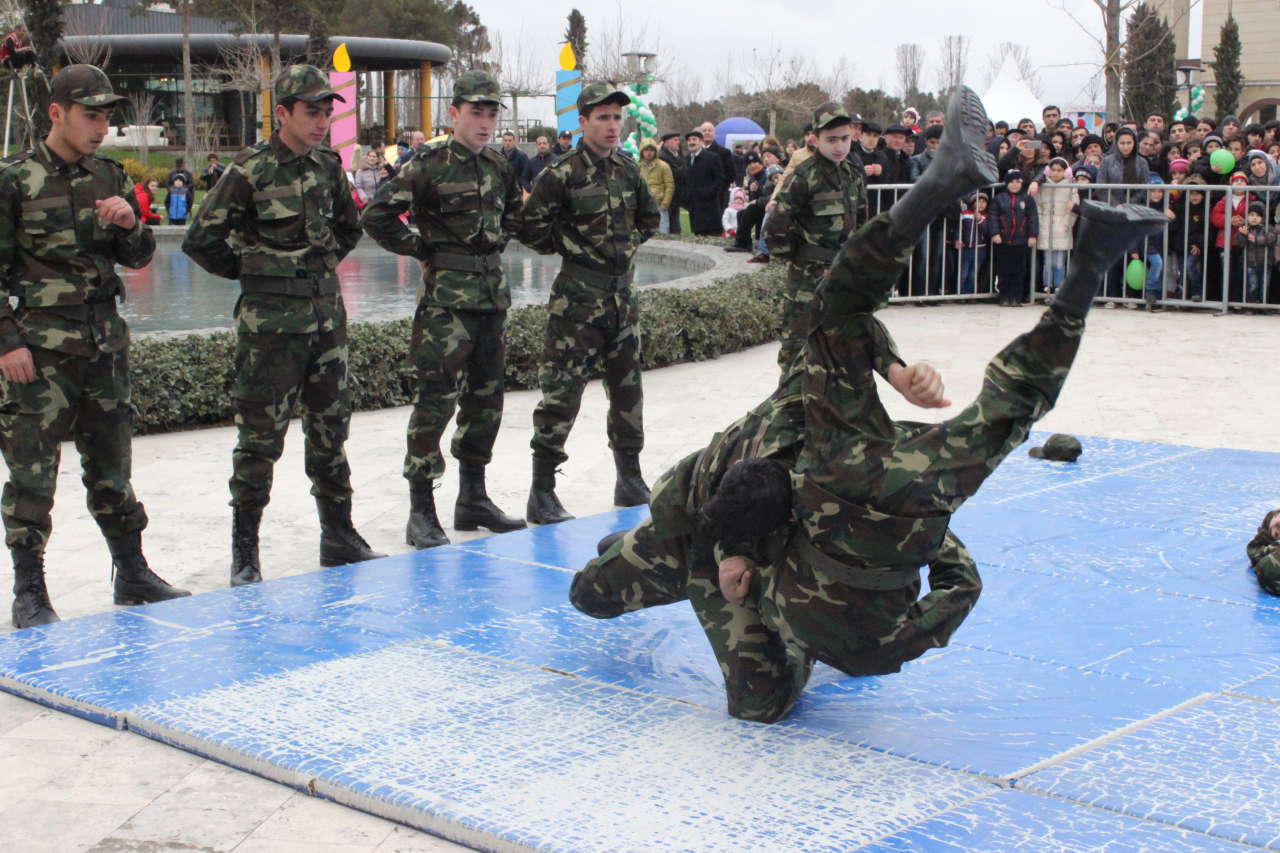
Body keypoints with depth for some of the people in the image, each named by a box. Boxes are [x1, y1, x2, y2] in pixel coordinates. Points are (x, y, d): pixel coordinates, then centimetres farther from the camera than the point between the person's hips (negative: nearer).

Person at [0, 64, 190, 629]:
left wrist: (130, 224, -7)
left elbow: (138, 259, 14)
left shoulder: (109, 179, 10)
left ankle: (132, 575, 25)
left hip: (103, 343, 5)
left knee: (111, 465, 14)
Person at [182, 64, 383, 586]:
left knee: (331, 429, 13)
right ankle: (244, 553, 8)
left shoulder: (328, 167, 8)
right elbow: (201, 241, -8)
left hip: (327, 315, 6)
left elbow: (349, 228, 24)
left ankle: (339, 535, 24)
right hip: (270, 324, -6)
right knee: (260, 436, -1)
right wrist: (251, 271, 1)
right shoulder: (250, 171, -10)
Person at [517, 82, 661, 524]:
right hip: (578, 298, -6)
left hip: (623, 293, 6)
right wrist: (572, 247, -5)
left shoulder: (628, 170, 9)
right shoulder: (562, 174, -10)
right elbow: (531, 228, -10)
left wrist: (628, 244, 13)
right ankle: (542, 493, -2)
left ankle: (630, 479, 26)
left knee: (627, 388, 13)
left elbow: (649, 216, 25)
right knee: (562, 392, -7)